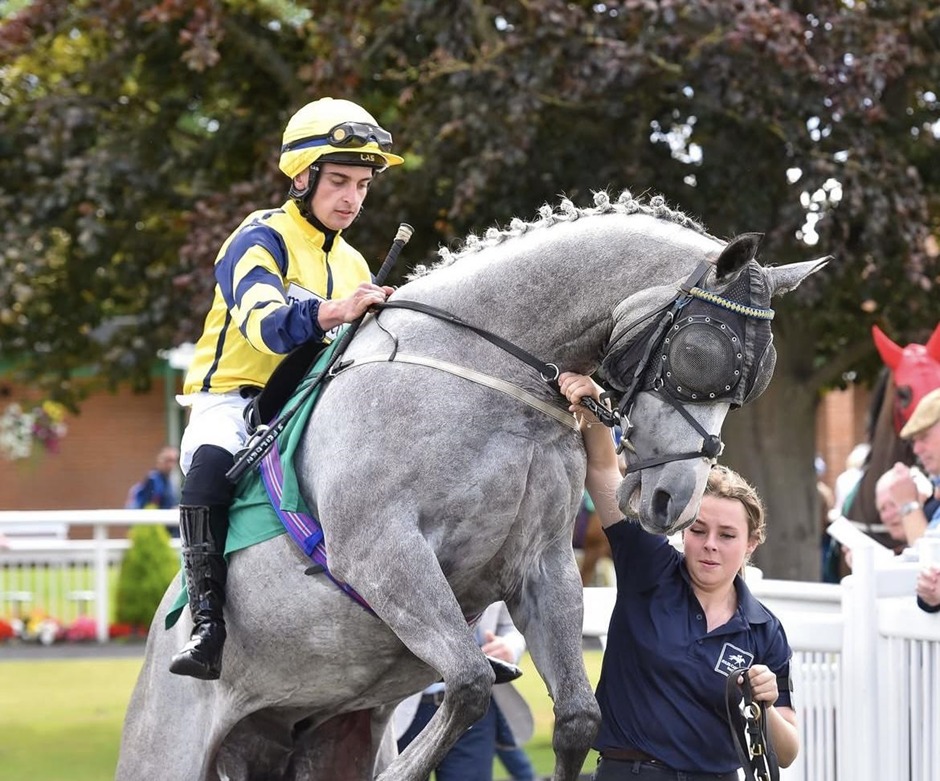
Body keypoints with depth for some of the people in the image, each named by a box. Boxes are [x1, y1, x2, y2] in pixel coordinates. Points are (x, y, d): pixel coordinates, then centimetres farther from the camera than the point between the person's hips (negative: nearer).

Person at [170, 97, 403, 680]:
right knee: (213, 462, -38)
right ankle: (208, 625, -38)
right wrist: (332, 312, -46)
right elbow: (262, 322, -28)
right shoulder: (261, 241, -7)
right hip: (234, 400, -7)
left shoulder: (352, 265, 17)